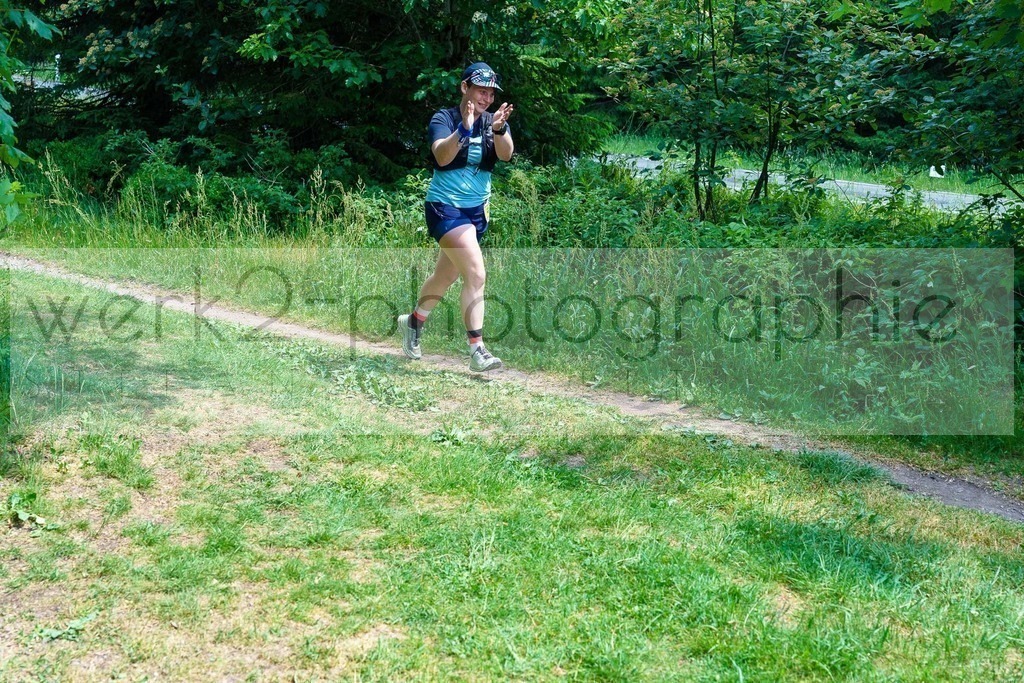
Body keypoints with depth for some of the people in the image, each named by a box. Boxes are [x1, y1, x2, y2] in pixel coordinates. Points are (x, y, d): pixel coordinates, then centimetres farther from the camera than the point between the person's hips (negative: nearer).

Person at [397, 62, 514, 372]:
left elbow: (506, 154, -17)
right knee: (476, 275, -20)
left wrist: (499, 129, -37)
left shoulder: (493, 121, 2)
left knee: (446, 276, 20)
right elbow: (442, 156, -29)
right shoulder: (443, 119, -10)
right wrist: (463, 129, -45)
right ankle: (477, 351, -18)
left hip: (477, 209, 6)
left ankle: (413, 322, 44)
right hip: (445, 206, -6)